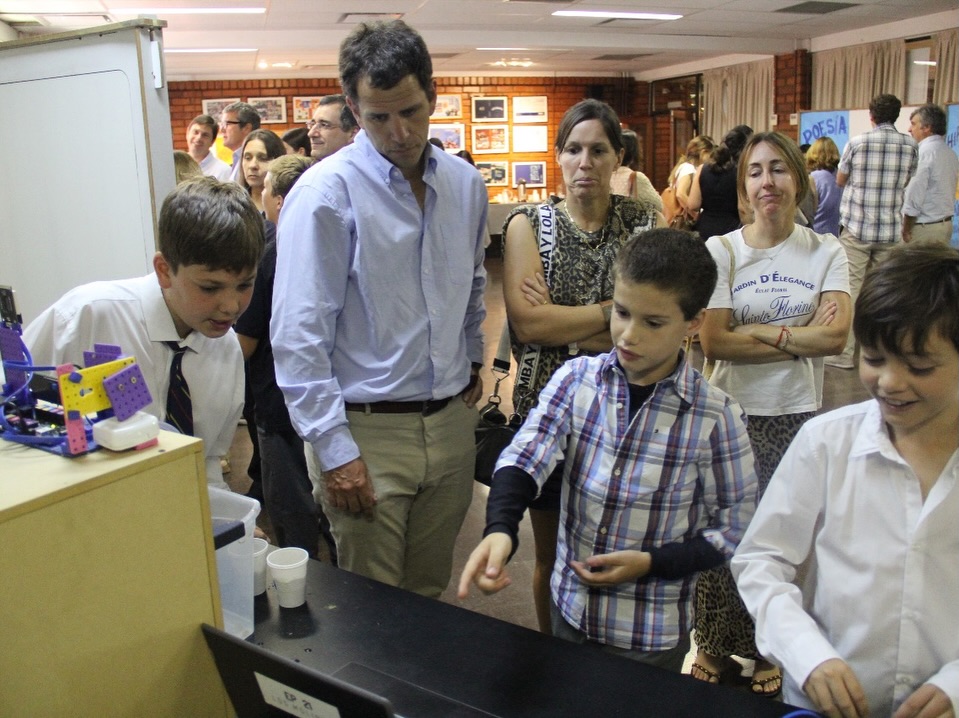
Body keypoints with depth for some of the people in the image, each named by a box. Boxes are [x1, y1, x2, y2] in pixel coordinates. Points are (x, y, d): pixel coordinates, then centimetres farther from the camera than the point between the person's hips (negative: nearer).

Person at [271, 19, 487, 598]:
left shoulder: (466, 183, 5)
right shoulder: (327, 192, -13)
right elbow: (299, 335, -15)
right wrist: (334, 449, -17)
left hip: (452, 421, 5)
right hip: (370, 431, -5)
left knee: (432, 592, 20)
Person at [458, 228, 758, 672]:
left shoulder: (715, 417, -15)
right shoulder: (575, 379, -10)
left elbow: (736, 528, -7)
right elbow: (524, 458, -21)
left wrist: (650, 563, -18)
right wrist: (500, 529, -40)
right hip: (570, 608, 3)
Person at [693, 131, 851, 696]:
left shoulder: (826, 252, 1)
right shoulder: (721, 251, -5)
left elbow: (837, 334, -12)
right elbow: (713, 341, -15)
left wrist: (758, 331, -15)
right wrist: (799, 338, -14)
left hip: (798, 416, 1)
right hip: (733, 413, -1)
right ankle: (716, 643, 30)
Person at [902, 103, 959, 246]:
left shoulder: (924, 152, -15)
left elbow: (914, 195, -17)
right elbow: (947, 192, 15)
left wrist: (905, 230, -11)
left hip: (923, 228, -8)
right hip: (946, 225, 8)